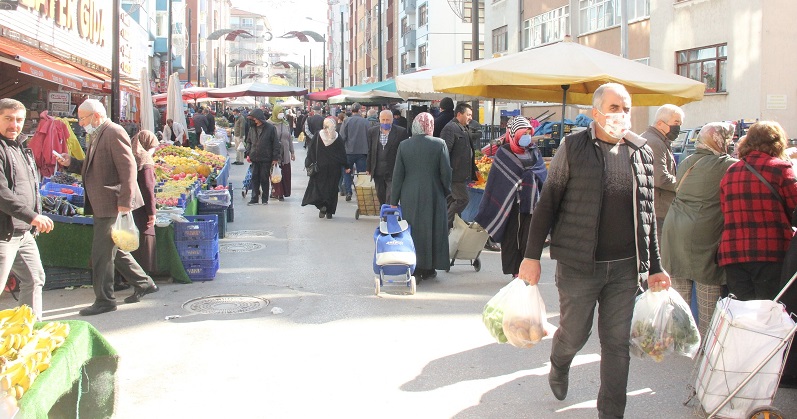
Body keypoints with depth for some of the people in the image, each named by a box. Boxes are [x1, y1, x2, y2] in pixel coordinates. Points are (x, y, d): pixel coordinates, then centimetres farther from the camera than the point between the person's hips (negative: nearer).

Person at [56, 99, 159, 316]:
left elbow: (128, 168, -21)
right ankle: (144, 284, 28)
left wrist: (125, 202, -24)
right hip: (102, 206, 10)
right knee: (114, 250, 17)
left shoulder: (114, 133, -15)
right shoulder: (97, 136, 16)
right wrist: (71, 163, 7)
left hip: (113, 205, -10)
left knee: (102, 253, -4)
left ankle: (104, 300, 5)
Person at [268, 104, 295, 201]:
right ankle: (276, 193, 1)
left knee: (285, 174, 1)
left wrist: (292, 152, 15)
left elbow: (290, 138, 16)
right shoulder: (269, 124, -3)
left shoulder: (286, 124, 11)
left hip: (284, 153, 4)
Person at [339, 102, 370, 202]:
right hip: (363, 151, 1)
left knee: (347, 172, 14)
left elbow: (342, 137, -6)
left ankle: (348, 192, 5)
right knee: (361, 174, 6)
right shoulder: (366, 122, -1)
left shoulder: (347, 121, -5)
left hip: (349, 151, 0)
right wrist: (369, 152, 13)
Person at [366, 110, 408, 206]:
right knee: (381, 196, 13)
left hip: (393, 172, -4)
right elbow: (369, 151, 11)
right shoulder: (372, 131, 7)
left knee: (390, 198, -9)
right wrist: (368, 168, 9)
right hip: (378, 172, 4)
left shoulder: (401, 132, -4)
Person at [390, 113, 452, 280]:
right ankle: (428, 269, 15)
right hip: (433, 197, -1)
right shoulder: (439, 144, -8)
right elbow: (446, 173, -6)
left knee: (412, 230, 9)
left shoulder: (404, 145, -3)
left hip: (409, 198, 1)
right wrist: (446, 191, 11)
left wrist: (394, 201, 5)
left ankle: (414, 268, 11)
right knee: (431, 230, 9)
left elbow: (397, 175, -1)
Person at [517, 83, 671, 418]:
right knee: (574, 333, 10)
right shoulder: (573, 147, -4)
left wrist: (654, 267, 12)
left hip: (625, 267, 3)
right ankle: (559, 365, 45)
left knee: (617, 343, 6)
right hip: (578, 265, -3)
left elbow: (648, 215, 12)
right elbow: (547, 203, -3)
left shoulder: (642, 152, 7)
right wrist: (532, 255, -6)